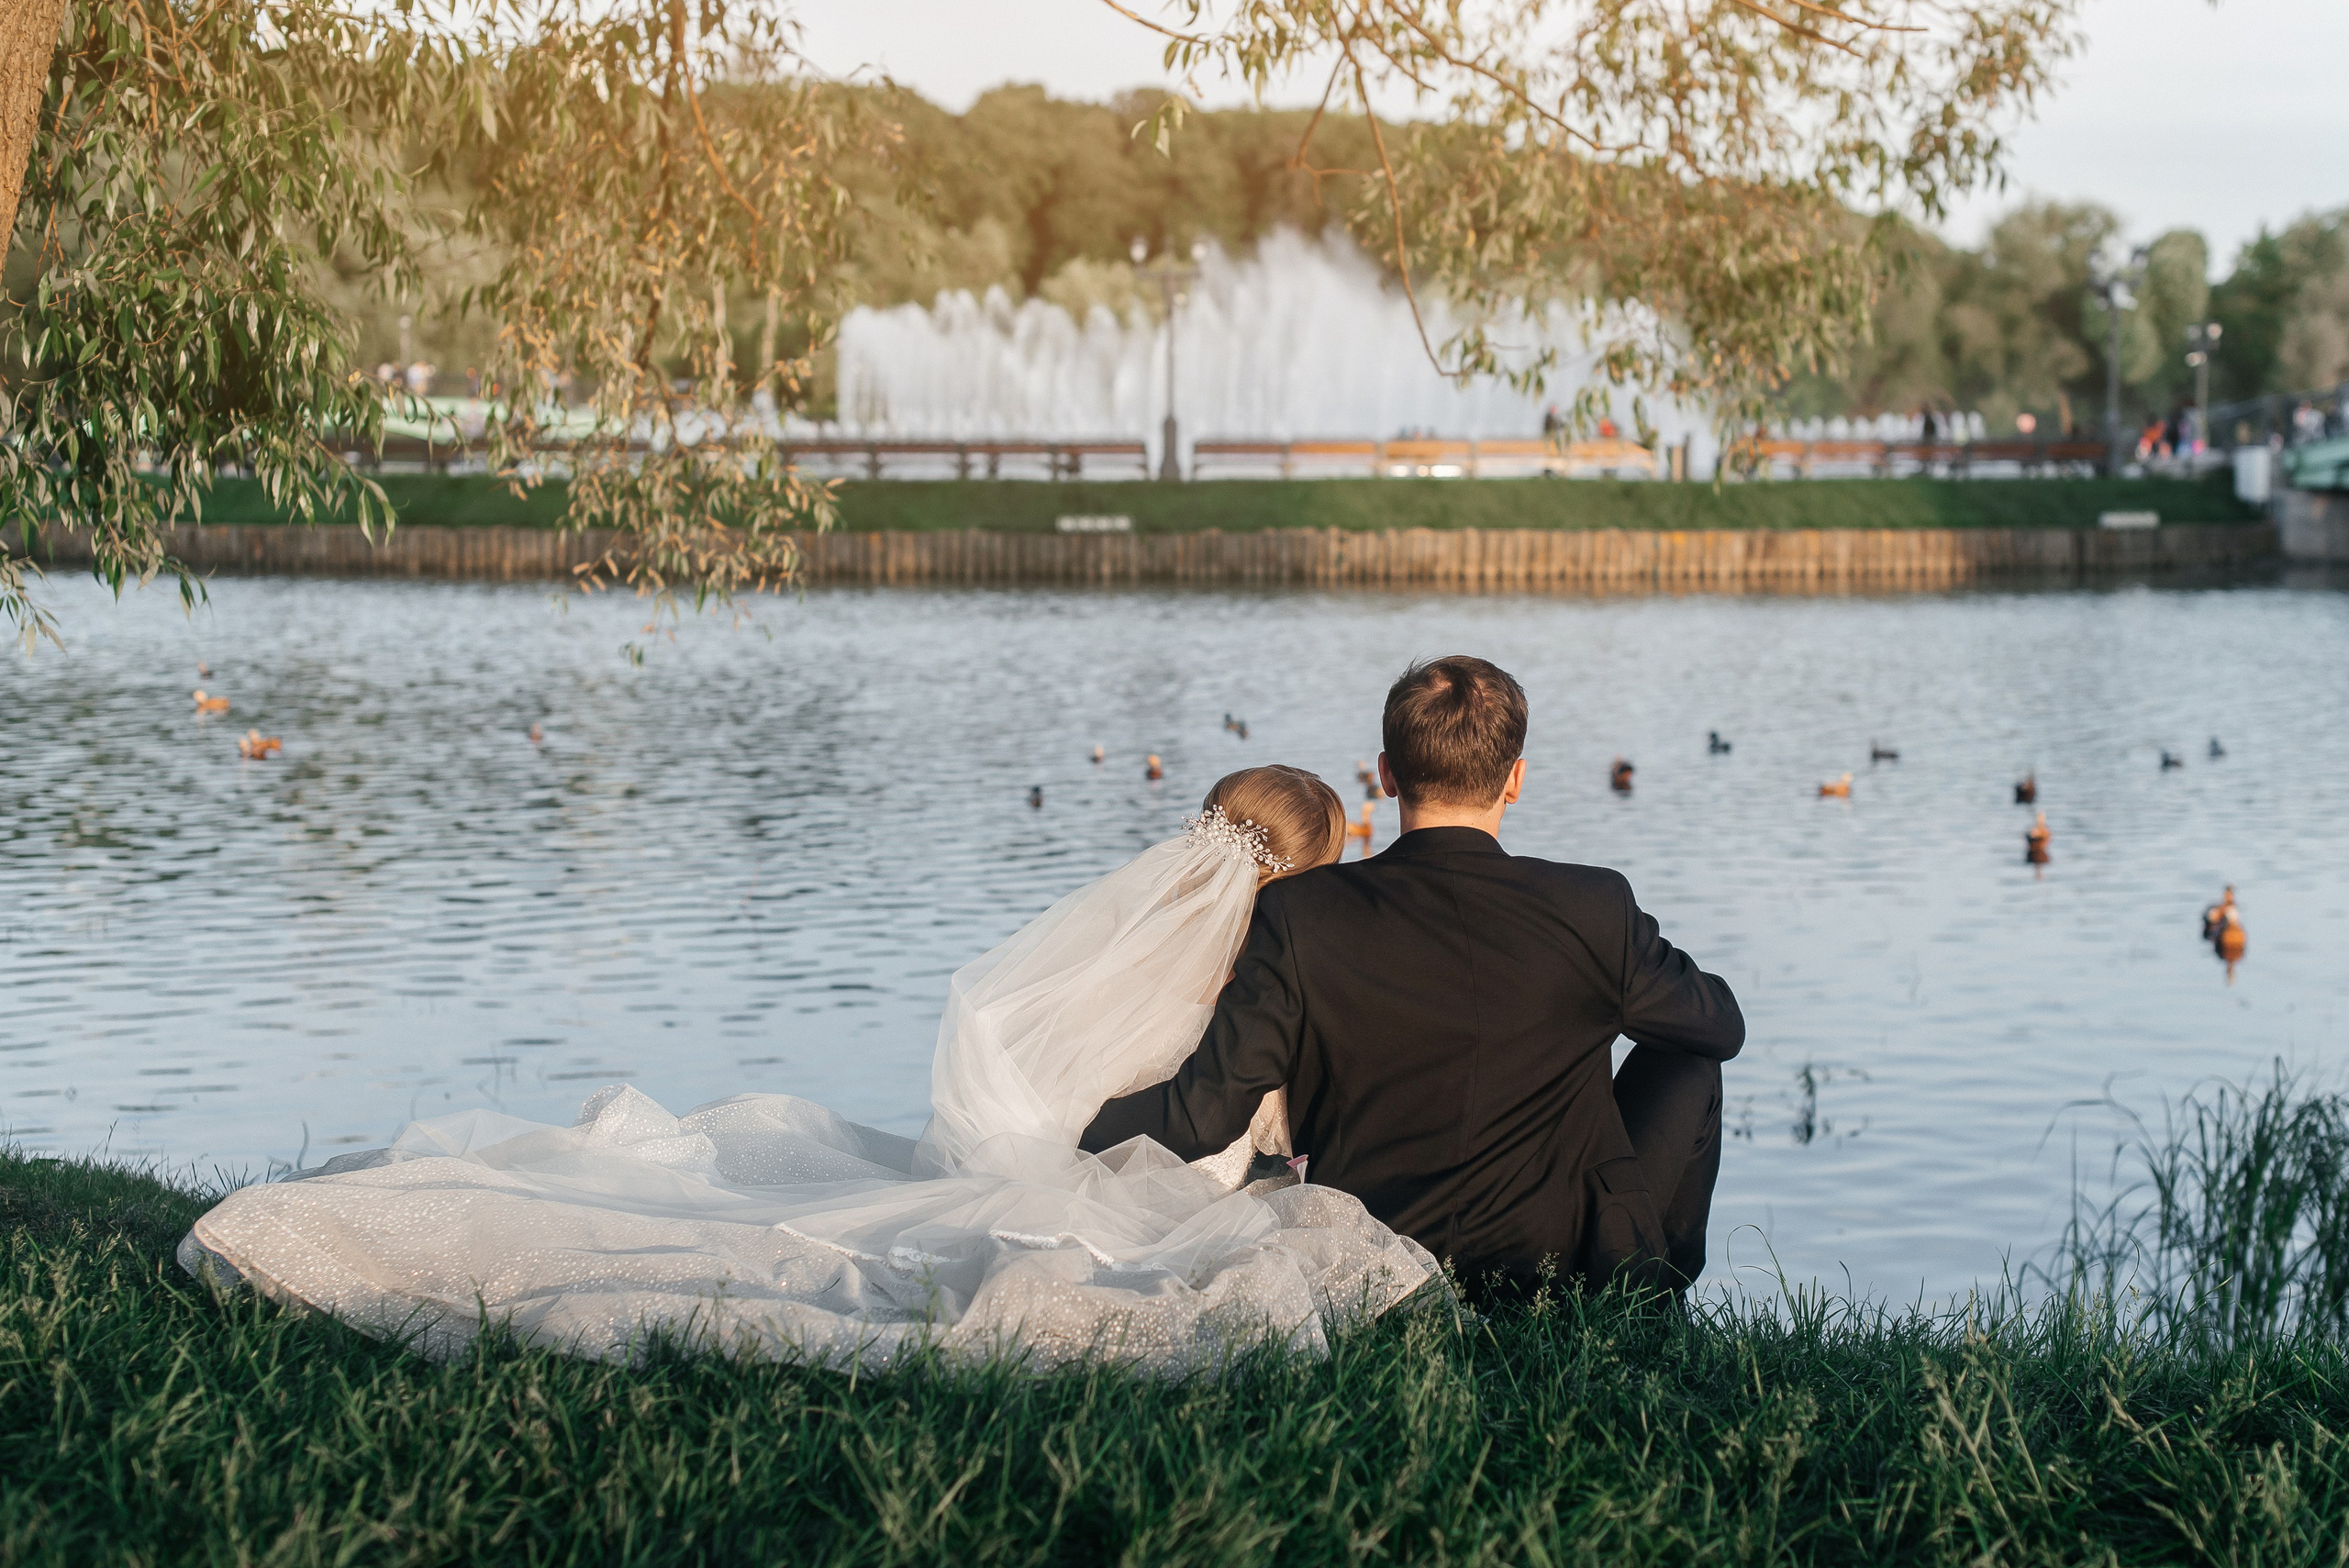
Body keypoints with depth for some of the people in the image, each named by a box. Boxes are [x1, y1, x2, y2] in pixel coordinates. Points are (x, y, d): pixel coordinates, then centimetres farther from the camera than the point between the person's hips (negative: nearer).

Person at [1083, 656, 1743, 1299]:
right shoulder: (1594, 911, -11)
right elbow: (1723, 1026, 6)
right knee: (1683, 1063, 21)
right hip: (1574, 1269, -2)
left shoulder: (1300, 915, -11)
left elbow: (1205, 1114, -11)